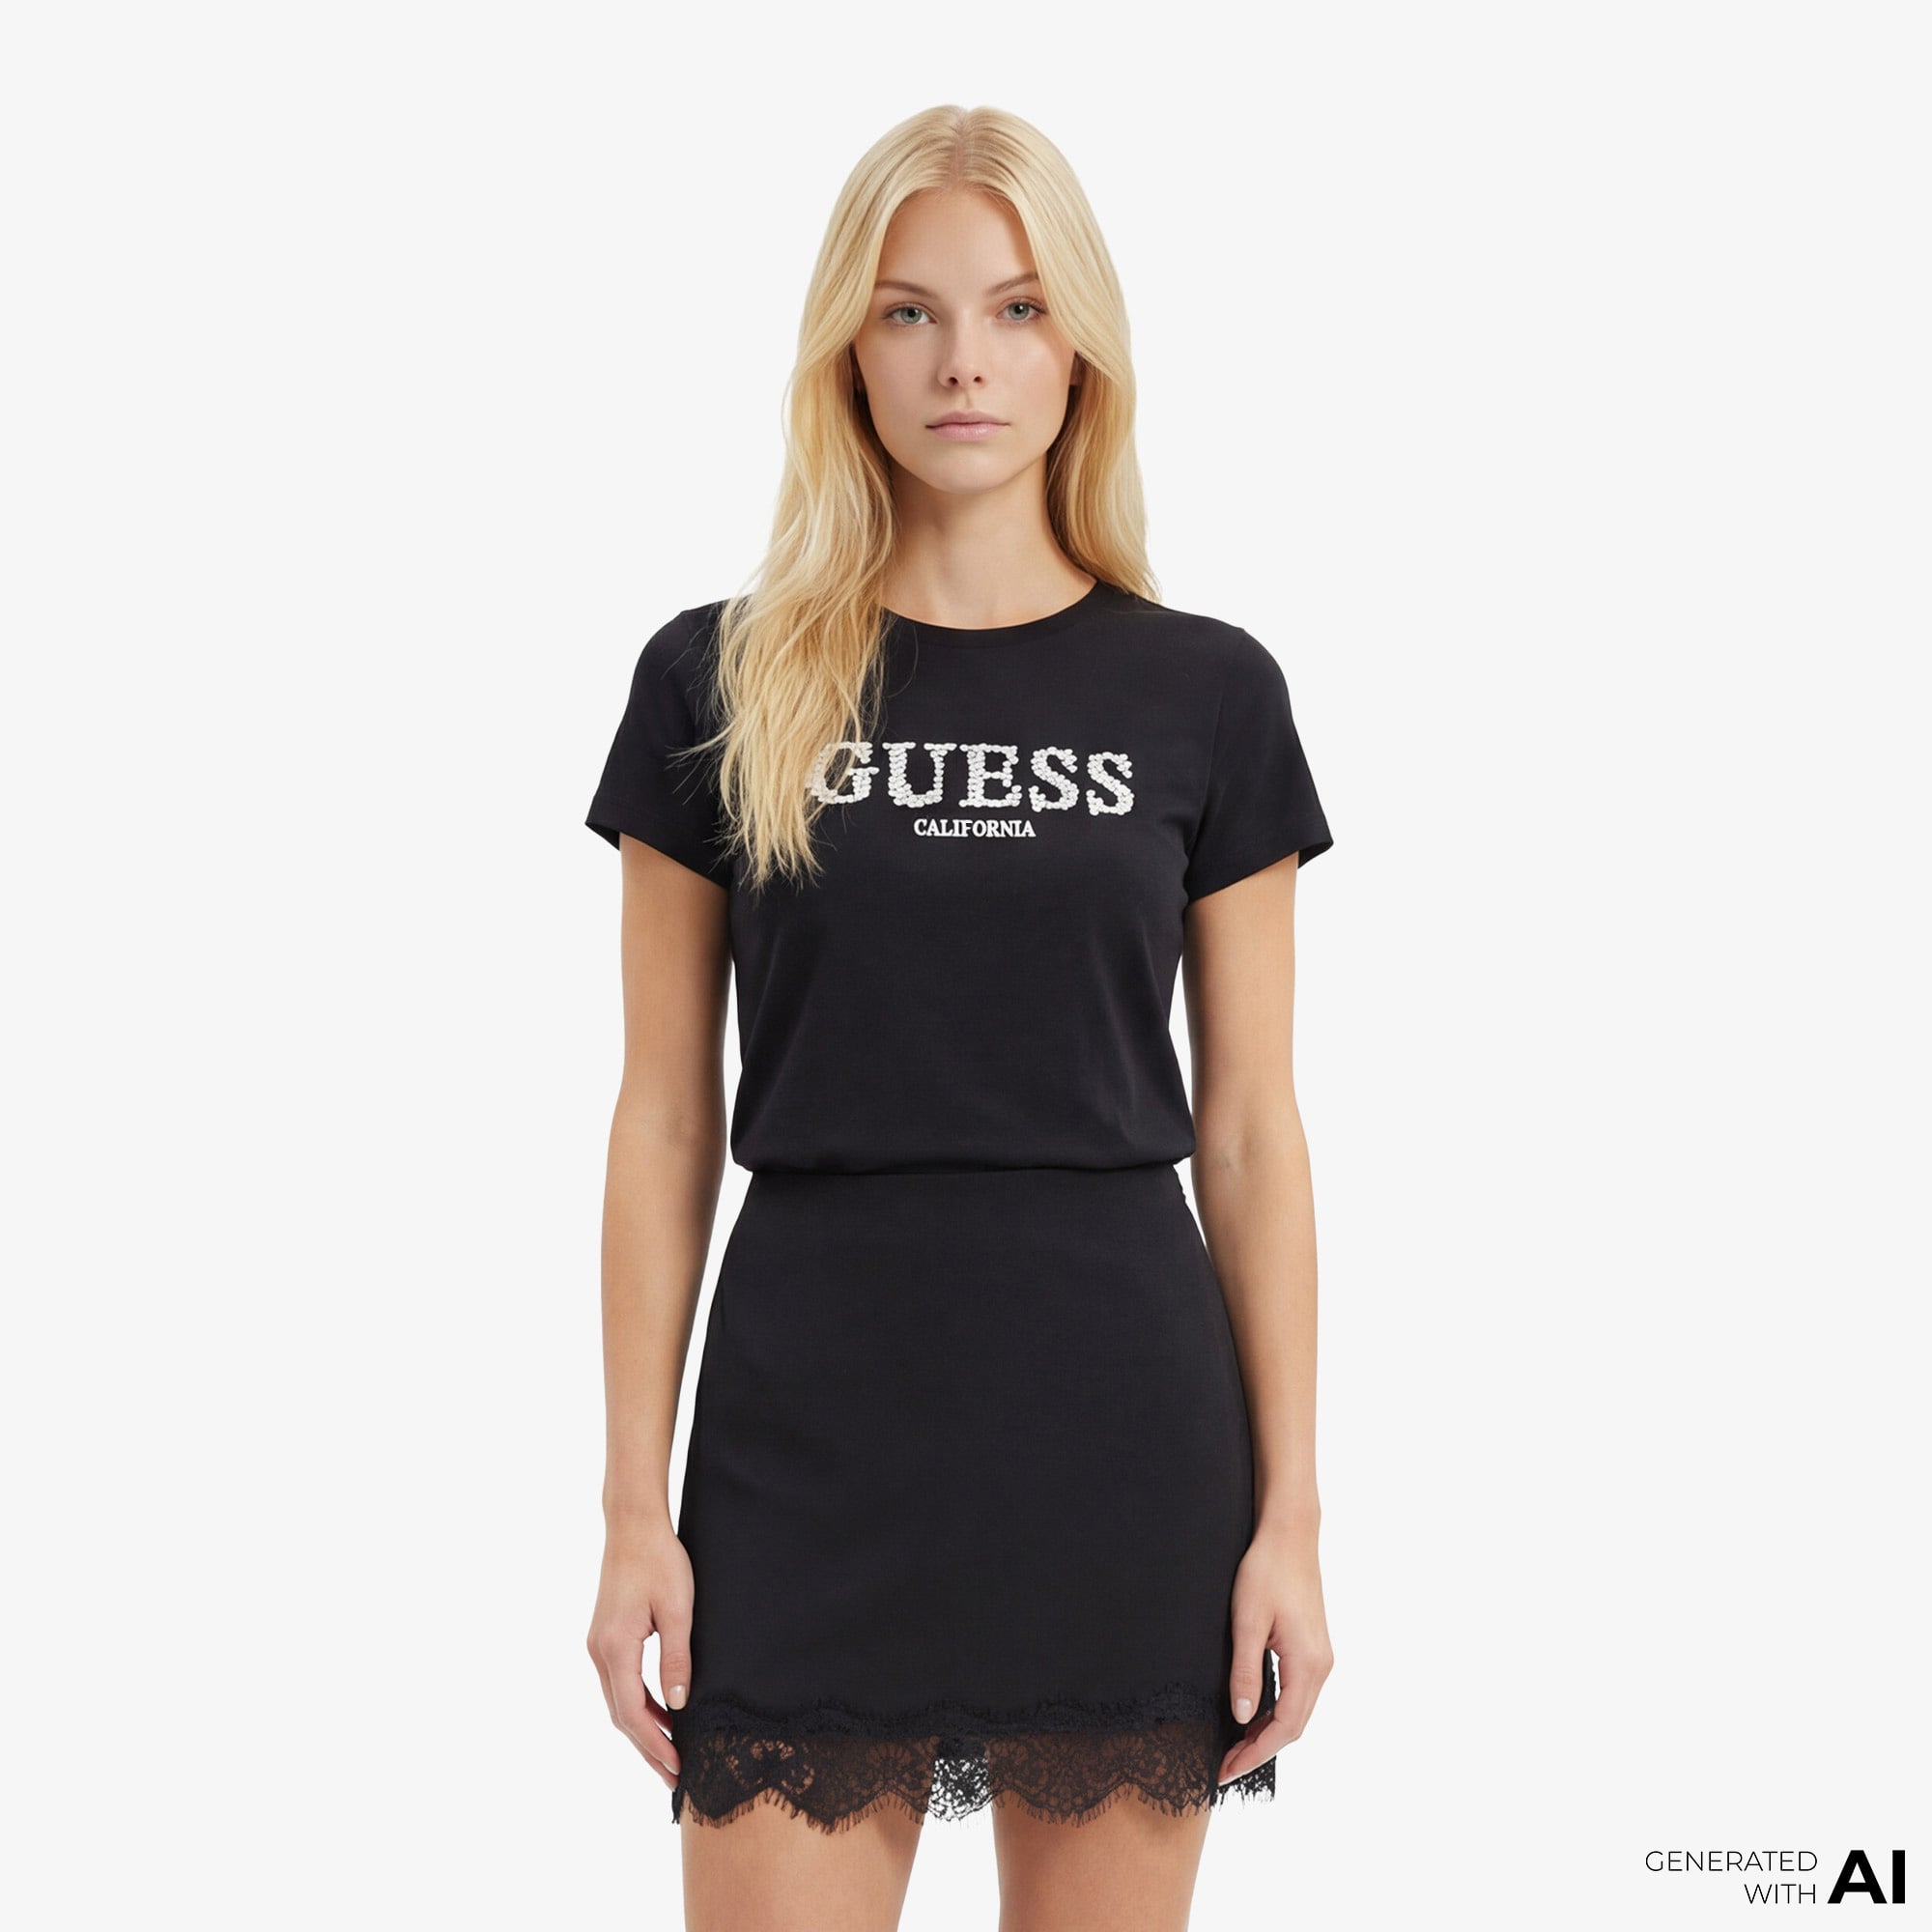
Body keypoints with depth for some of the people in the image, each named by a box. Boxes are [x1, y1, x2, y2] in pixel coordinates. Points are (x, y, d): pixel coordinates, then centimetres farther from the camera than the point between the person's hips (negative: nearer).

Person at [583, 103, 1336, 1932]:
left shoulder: (1204, 691, 3)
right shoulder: (718, 682, 2)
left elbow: (1251, 1129, 4)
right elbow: (665, 1118, 3)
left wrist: (1291, 1513, 1)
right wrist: (635, 1507, 0)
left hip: (1122, 1434, 1)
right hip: (810, 1424, 0)